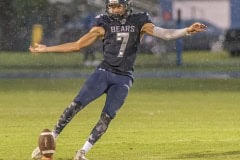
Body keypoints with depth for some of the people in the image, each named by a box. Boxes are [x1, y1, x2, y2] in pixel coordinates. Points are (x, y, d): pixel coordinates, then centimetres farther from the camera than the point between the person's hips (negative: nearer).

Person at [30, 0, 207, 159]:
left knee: (107, 116, -10)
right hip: (104, 72, 0)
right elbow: (78, 45, 8)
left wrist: (186, 31, -25)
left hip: (123, 79, 0)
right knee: (76, 105, -13)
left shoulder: (139, 22, 2)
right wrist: (46, 49, 7)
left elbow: (164, 33, -9)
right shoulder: (104, 24, 4)